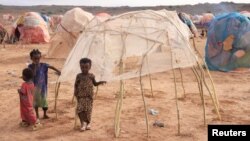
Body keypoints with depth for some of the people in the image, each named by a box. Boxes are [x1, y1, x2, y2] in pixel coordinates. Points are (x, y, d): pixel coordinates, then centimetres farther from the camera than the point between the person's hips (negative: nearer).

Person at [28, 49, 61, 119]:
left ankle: (45, 114, 21)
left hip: (42, 86, 0)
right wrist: (35, 67, -23)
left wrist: (57, 70, -27)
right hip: (35, 86, 0)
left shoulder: (43, 65, -6)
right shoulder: (30, 66, -7)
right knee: (36, 99, 10)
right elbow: (32, 75, -17)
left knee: (43, 99, 6)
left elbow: (51, 66, -13)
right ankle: (37, 114, 24)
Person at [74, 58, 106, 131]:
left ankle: (88, 123, 19)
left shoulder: (91, 76, 2)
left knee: (88, 110, 1)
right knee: (80, 109, -11)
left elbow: (95, 83, 15)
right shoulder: (79, 76, 0)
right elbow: (76, 84, 8)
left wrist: (100, 82, 0)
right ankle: (83, 123, 0)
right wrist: (75, 92, -4)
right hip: (81, 96, 0)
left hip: (89, 96, 1)